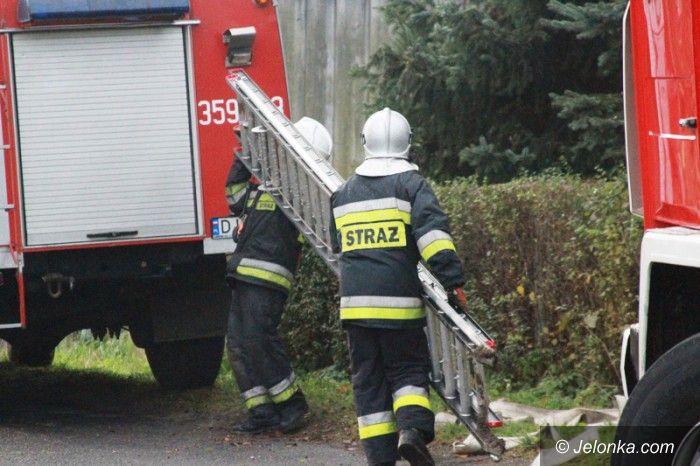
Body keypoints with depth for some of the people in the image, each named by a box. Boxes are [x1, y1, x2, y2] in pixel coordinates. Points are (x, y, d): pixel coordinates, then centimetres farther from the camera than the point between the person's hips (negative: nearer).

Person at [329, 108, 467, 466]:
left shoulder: (344, 193, 14)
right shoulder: (410, 184, -2)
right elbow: (432, 231, -15)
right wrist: (452, 279, -17)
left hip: (355, 301, 3)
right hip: (398, 300, -3)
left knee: (368, 380, 8)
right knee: (408, 369, 6)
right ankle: (413, 427, -20)